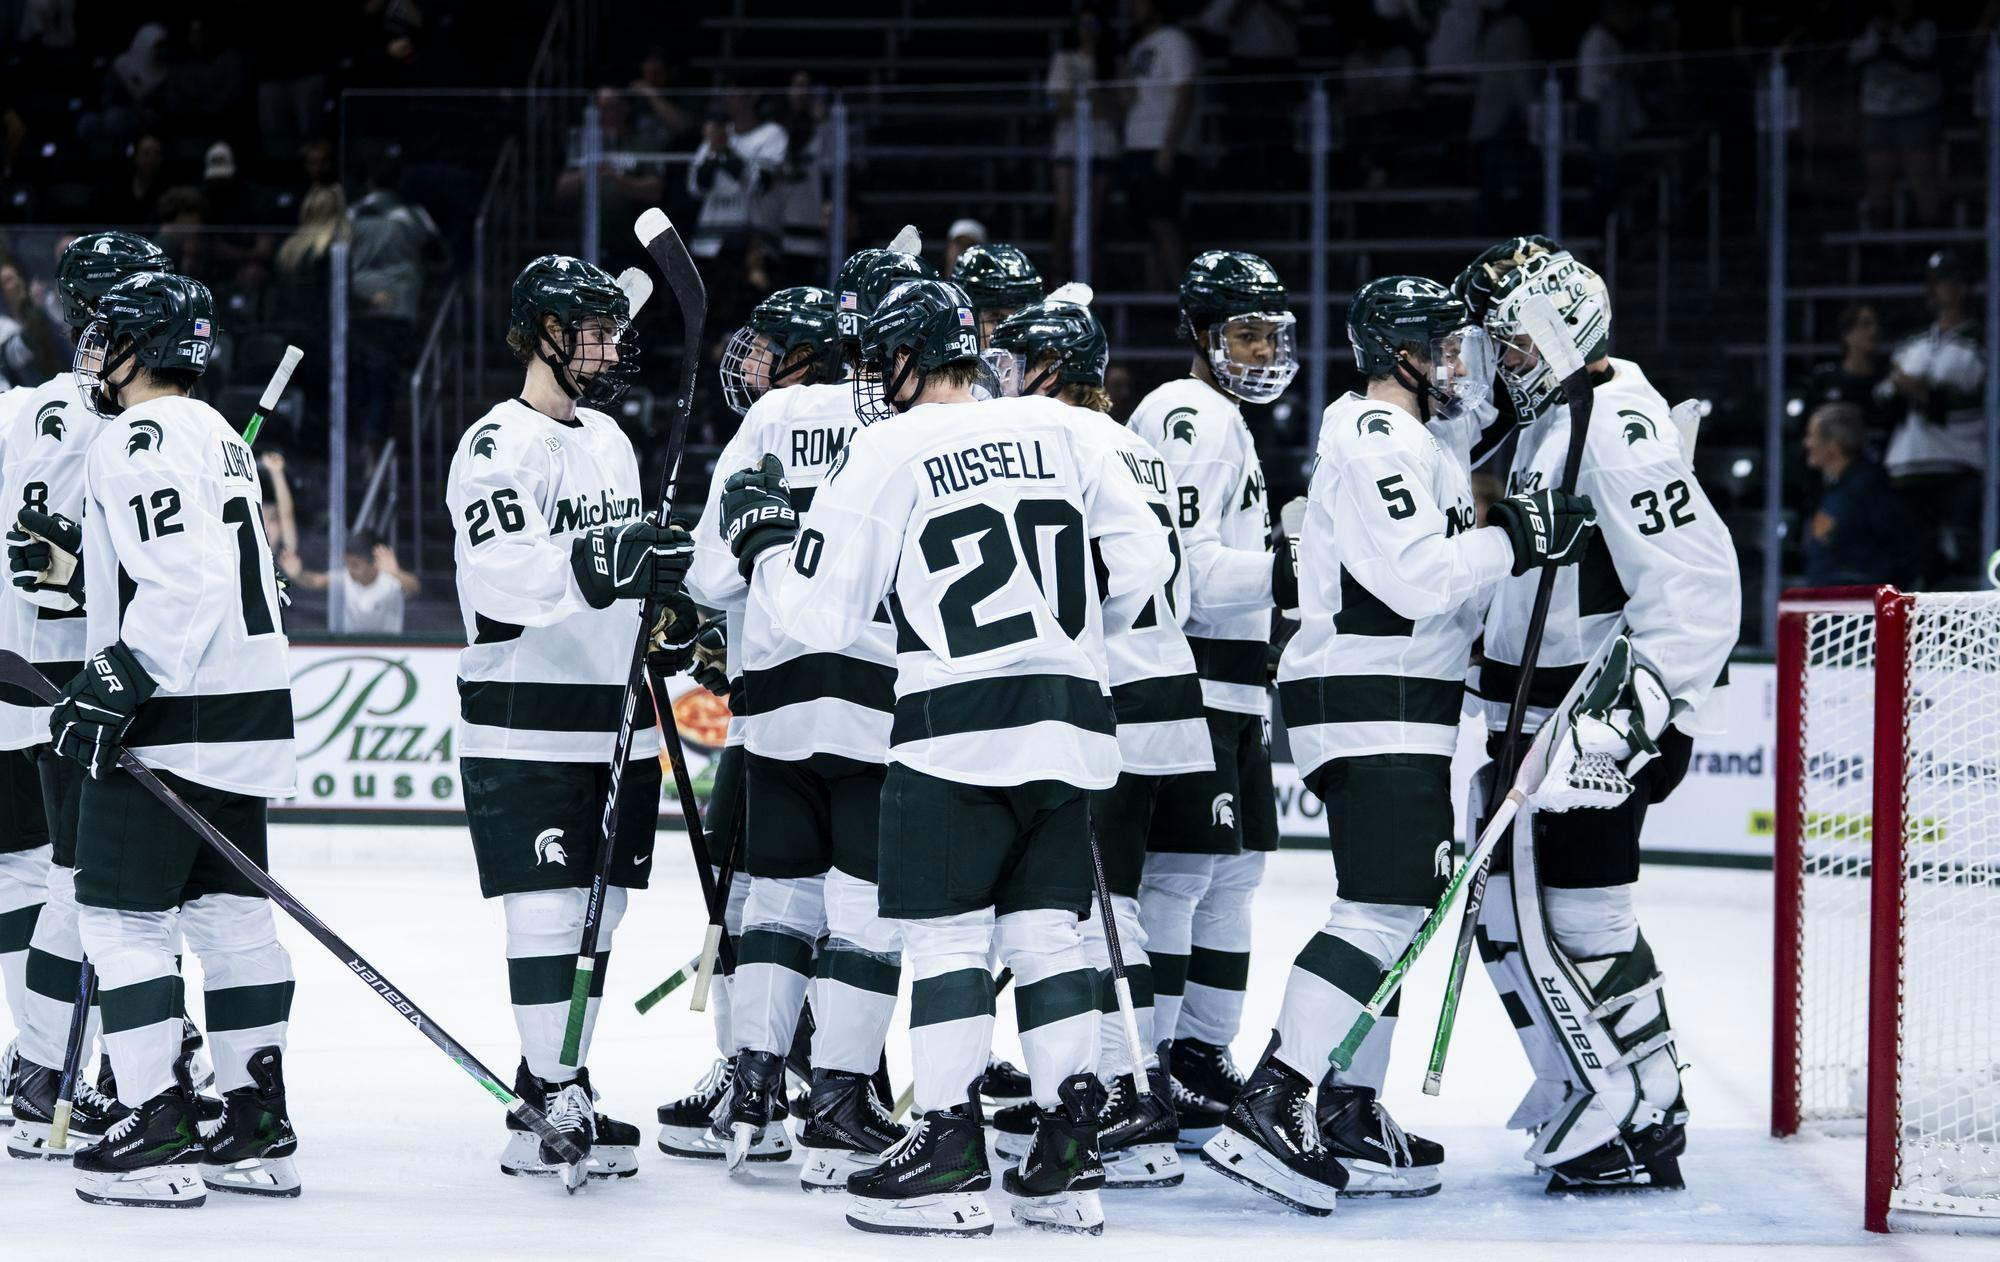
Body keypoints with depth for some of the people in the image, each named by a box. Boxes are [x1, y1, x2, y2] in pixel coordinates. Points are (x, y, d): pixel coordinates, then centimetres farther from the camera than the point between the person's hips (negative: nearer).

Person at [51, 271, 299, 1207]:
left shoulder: (140, 437, -13)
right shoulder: (218, 434, 19)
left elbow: (177, 580, -23)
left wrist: (118, 682, -23)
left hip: (175, 714, -10)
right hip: (248, 705, 10)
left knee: (121, 913, -5)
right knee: (229, 909, 11)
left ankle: (161, 1136, -7)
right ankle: (258, 1130, 13)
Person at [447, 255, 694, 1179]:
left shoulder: (609, 439, 16)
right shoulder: (498, 448, -12)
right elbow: (509, 575, -27)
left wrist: (671, 609, 10)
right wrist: (609, 564, -40)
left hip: (616, 722, 8)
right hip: (526, 729, -8)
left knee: (600, 911, 9)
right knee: (549, 912, -10)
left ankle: (548, 1089, 18)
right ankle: (555, 1101, -5)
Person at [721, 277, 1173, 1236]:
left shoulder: (888, 452, -4)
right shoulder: (1064, 431, 8)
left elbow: (823, 610, -2)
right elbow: (1140, 561, 9)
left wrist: (761, 535, 15)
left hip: (958, 729, -5)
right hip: (1068, 722, 5)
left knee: (945, 934, 0)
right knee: (1046, 932, 10)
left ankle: (951, 1150, -2)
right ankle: (1069, 1160, 8)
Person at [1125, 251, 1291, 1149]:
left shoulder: (1228, 422, 22)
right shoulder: (1187, 417, -12)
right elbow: (1180, 566, -22)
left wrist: (1256, 696, 26)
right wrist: (1284, 569, -28)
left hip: (1230, 691, 11)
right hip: (1185, 683, -11)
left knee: (1234, 871, 13)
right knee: (1181, 871, -12)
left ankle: (1201, 1060, 20)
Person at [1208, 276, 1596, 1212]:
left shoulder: (1421, 438, 21)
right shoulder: (1373, 436, -12)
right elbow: (1413, 574, -22)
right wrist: (1516, 542, -17)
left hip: (1403, 710, 11)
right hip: (1366, 703, -11)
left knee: (1406, 908, 13)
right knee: (1385, 908, -18)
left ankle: (1350, 1119, 16)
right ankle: (1269, 1110, -24)